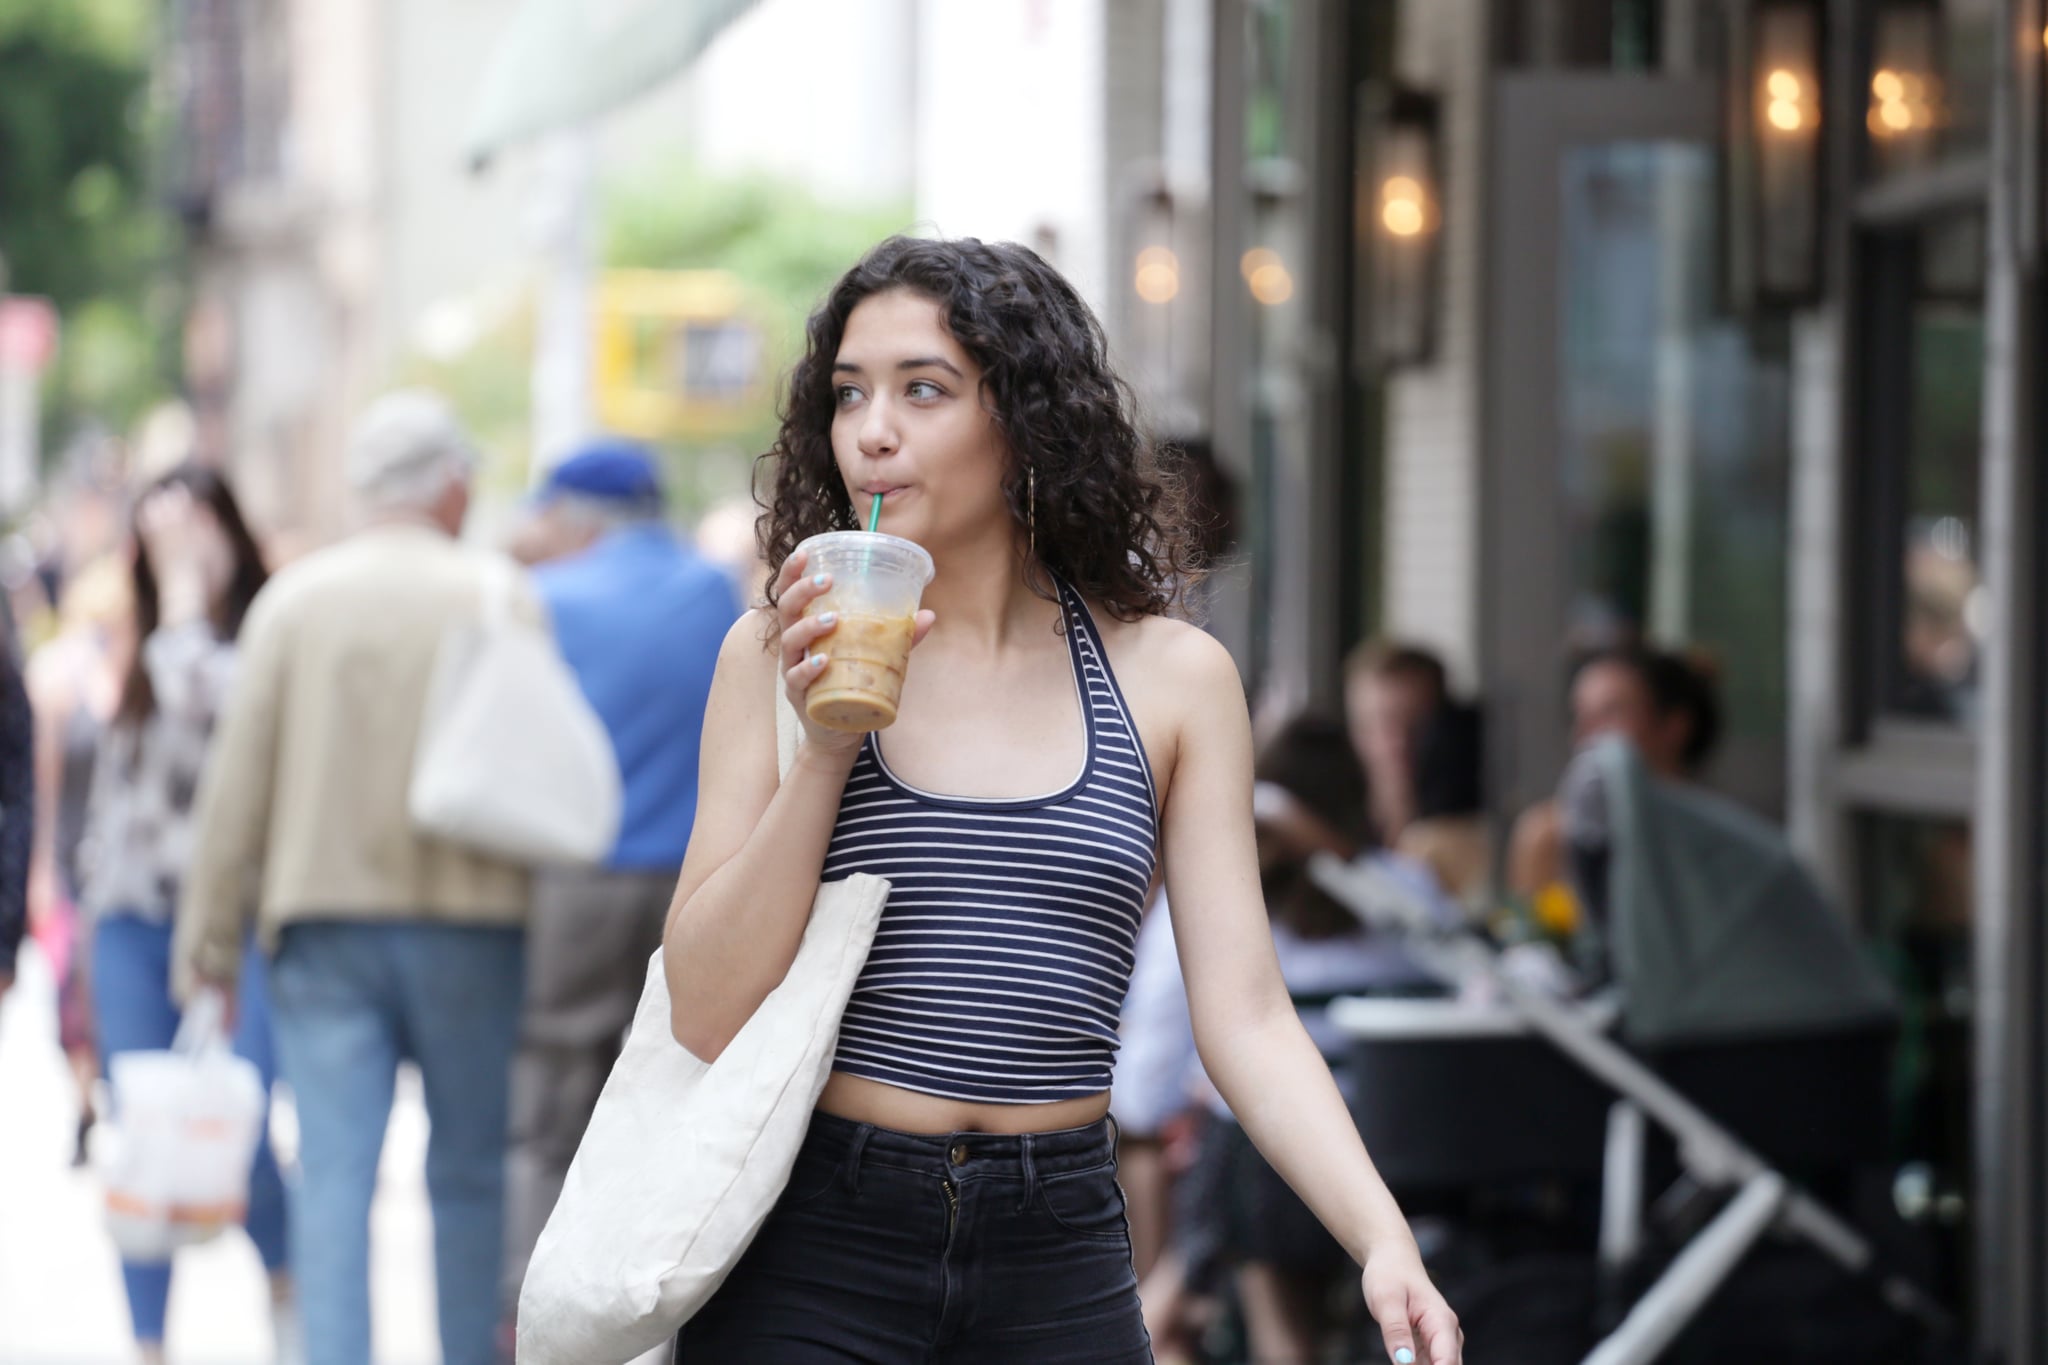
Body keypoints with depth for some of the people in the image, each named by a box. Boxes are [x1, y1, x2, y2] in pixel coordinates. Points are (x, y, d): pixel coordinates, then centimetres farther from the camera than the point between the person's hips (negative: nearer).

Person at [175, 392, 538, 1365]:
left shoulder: (295, 599, 3)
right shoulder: (499, 597, -1)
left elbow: (238, 782, 1)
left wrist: (211, 936, 6)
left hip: (324, 919, 1)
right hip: (470, 919, -1)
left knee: (333, 1175, -1)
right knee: (471, 1174, 10)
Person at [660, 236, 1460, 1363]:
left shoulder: (1171, 677, 2)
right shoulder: (781, 655, 0)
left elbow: (1245, 1017, -2)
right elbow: (705, 1016, -5)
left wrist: (1383, 1241, -16)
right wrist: (822, 751, -14)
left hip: (1057, 1263, 1)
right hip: (811, 1242, -1)